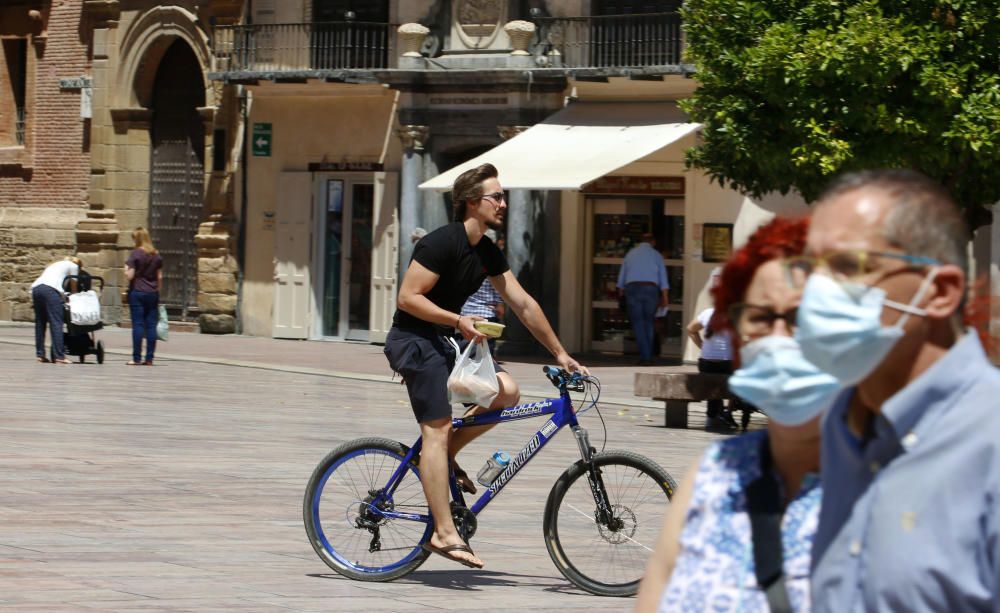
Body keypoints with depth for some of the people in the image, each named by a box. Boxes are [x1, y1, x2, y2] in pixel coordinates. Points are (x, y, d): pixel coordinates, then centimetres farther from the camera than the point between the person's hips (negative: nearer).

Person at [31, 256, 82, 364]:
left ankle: (40, 354, 9)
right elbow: (73, 288, 19)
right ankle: (59, 356, -14)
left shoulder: (53, 265, 37)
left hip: (36, 287, 7)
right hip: (51, 289, -7)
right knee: (56, 323, -8)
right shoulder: (73, 266, 20)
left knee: (40, 323, 12)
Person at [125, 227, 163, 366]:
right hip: (152, 293, 4)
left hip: (137, 293, -4)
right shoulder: (156, 255, 7)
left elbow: (130, 276, -12)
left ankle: (137, 358, -4)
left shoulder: (135, 254, -8)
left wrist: (126, 269, 8)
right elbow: (160, 277, 9)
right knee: (151, 325, 3)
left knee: (138, 325, -3)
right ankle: (149, 358, 3)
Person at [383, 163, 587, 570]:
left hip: (441, 342, 8)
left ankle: (445, 456, 10)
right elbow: (408, 297, -20)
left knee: (507, 391, -5)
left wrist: (559, 353, 13)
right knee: (437, 430, -14)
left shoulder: (487, 253, 9)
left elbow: (523, 304, 12)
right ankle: (445, 534, -16)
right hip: (413, 340, -8)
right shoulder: (443, 243, -17)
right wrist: (458, 320, -26)